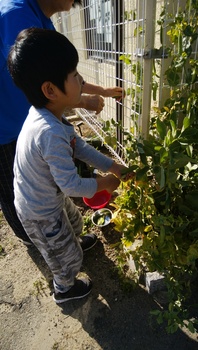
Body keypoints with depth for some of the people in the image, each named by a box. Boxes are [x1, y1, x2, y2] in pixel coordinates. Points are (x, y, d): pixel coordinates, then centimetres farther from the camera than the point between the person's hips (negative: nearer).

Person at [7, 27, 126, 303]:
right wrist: (103, 184, -15)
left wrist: (114, 167, -3)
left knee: (74, 222, 35)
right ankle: (65, 289, 51)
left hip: (51, 196, 8)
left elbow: (80, 147, -2)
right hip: (41, 214, -8)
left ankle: (76, 243, 69)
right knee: (68, 257, 18)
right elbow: (72, 186, -33)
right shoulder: (52, 133, -39)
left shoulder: (48, 115, -10)